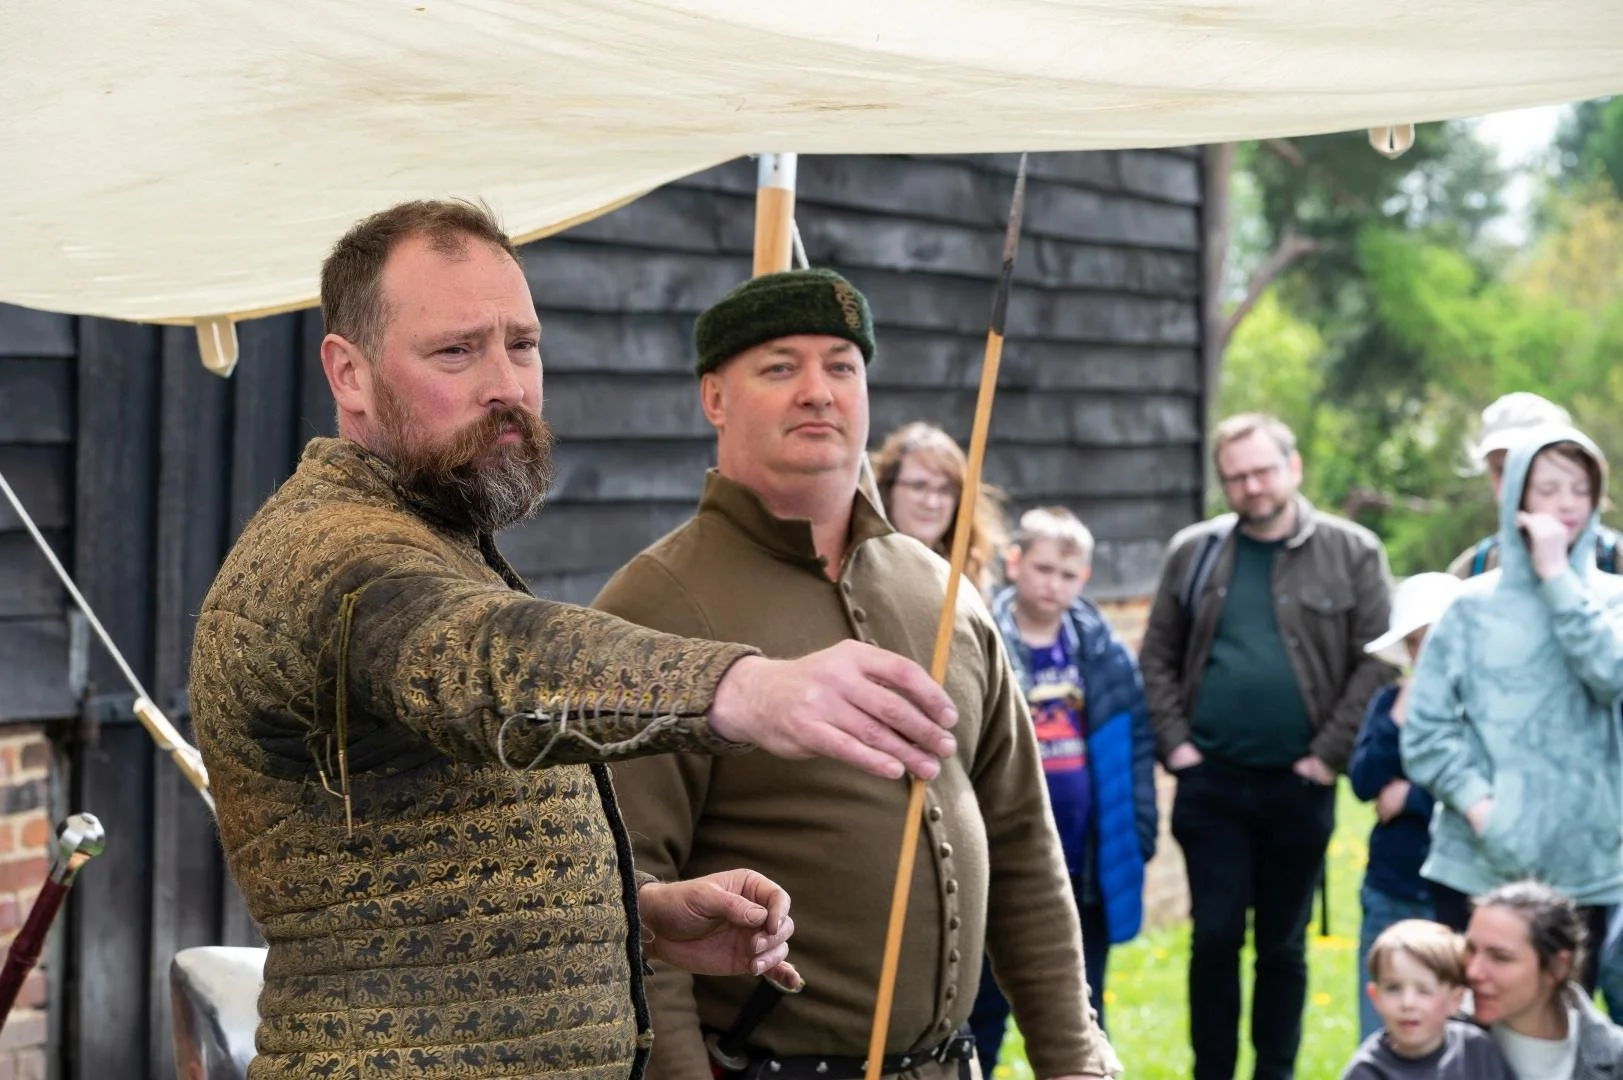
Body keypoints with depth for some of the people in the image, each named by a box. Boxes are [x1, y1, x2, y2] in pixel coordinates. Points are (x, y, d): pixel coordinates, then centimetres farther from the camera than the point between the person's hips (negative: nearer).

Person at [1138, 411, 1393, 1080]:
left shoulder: (1351, 553, -1)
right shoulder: (1194, 553, 6)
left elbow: (1376, 663, -5)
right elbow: (1157, 657, 10)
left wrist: (1330, 754, -9)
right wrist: (1174, 743, -1)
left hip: (1298, 783, -1)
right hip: (1211, 781, 1)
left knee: (1284, 945, 8)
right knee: (1215, 937, 2)